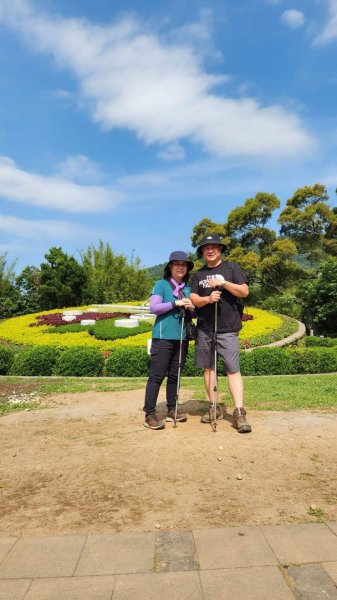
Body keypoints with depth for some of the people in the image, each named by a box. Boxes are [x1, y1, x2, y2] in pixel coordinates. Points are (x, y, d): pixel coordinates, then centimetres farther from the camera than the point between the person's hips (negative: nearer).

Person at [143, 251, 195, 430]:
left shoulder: (188, 288, 13)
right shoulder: (161, 284, -1)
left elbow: (193, 313, 18)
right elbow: (153, 308, -11)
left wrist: (191, 308, -5)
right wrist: (175, 303, -17)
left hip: (182, 338, 5)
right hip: (163, 337, -5)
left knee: (174, 376, 13)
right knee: (157, 376, -4)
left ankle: (172, 410, 23)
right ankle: (150, 414, 2)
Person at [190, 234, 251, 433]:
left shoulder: (231, 267, 4)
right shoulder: (199, 274, 14)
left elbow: (244, 291, -5)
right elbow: (193, 299, 4)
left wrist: (223, 283, -16)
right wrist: (208, 299, -17)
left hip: (227, 329, -4)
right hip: (204, 329, 4)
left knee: (233, 370, -7)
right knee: (208, 368, 7)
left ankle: (239, 413, -6)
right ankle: (214, 407, 18)